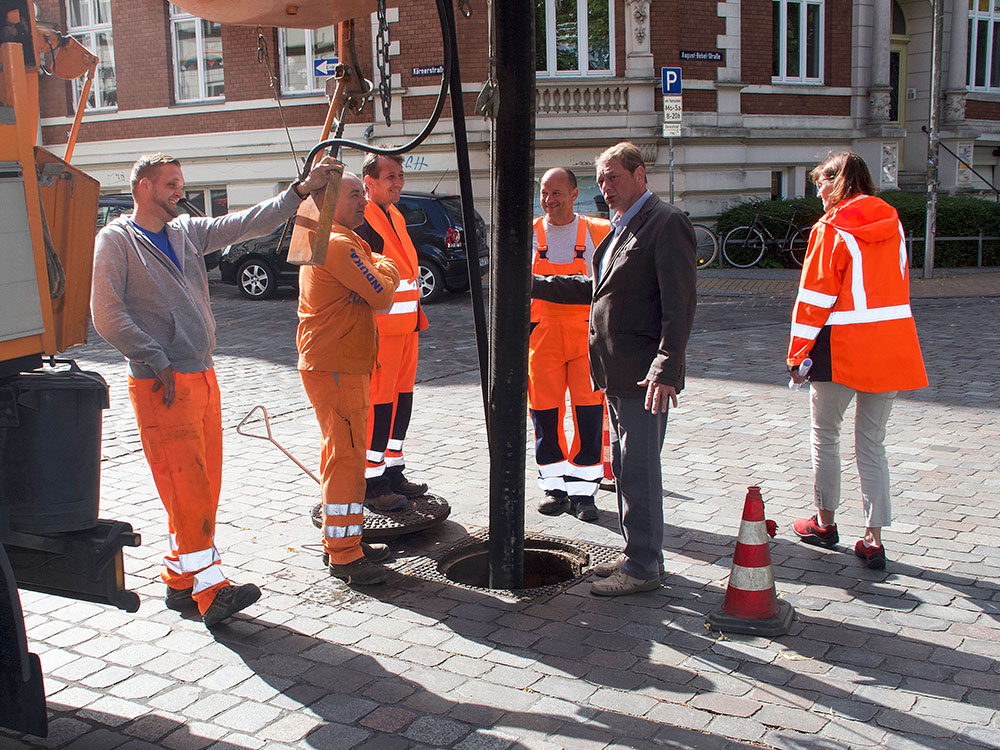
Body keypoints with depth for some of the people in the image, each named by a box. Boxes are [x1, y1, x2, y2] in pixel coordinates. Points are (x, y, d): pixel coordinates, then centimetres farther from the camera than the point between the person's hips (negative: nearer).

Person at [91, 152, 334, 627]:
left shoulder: (186, 231, 16)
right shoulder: (116, 240, -3)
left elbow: (246, 225, 13)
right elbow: (107, 313, -11)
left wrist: (301, 190, 5)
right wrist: (156, 363, -14)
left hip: (202, 376, 7)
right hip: (161, 386, -7)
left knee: (204, 486, 10)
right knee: (187, 488, -9)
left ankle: (180, 580, 21)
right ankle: (211, 592, -6)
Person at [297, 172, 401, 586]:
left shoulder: (323, 241, 18)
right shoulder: (339, 245, -17)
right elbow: (381, 294, -20)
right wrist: (385, 266, -1)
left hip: (332, 364, 11)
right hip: (337, 369, -11)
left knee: (342, 453, 18)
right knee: (347, 457, -7)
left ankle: (341, 540, 29)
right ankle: (343, 555, -1)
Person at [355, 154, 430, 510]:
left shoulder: (395, 217, 18)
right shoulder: (361, 220, -12)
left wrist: (416, 320, 21)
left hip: (406, 326, 9)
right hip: (380, 329, -9)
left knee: (401, 400, 14)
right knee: (377, 405, -4)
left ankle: (393, 473, 25)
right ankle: (371, 485, 4)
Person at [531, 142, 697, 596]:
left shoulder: (666, 223, -12)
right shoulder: (620, 227, 17)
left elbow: (680, 304, -19)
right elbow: (596, 288, 25)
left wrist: (666, 368, -25)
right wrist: (536, 285, 22)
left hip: (646, 374, -10)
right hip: (617, 372, 10)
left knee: (639, 470, -3)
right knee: (625, 467, 16)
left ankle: (643, 568, 8)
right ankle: (640, 553, 28)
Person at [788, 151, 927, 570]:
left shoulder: (831, 230, -9)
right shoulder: (892, 225, 8)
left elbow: (814, 297, -10)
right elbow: (899, 283, 14)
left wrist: (797, 354, -3)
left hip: (842, 348, -5)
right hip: (891, 348, 5)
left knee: (825, 434, 13)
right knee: (872, 444, 9)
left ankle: (825, 522, 24)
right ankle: (874, 539, 8)